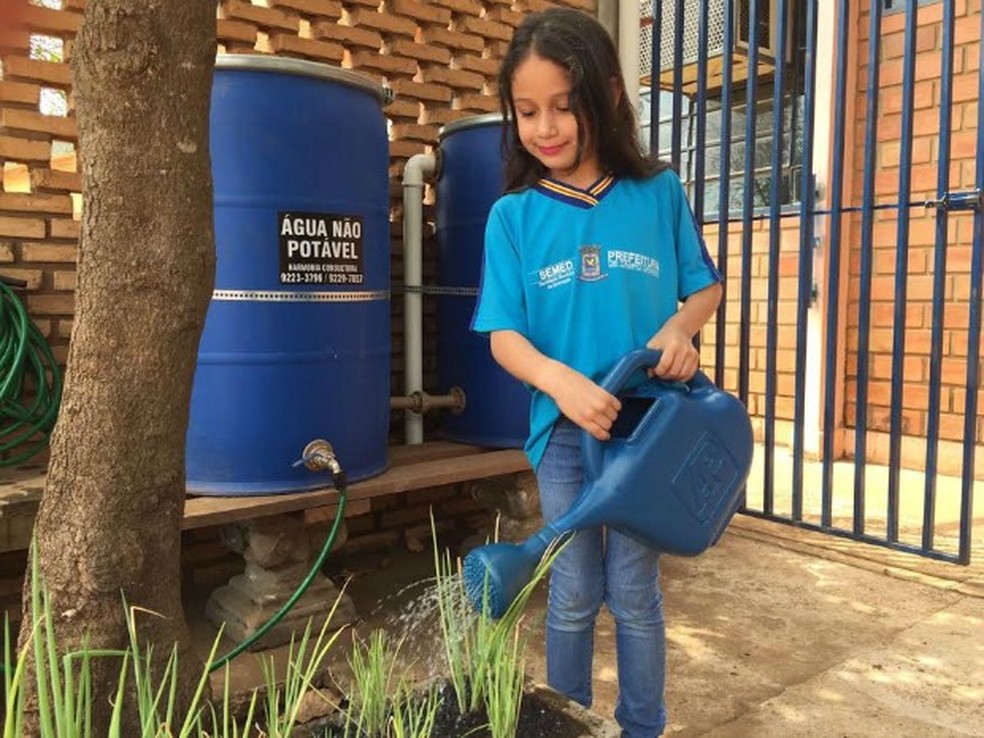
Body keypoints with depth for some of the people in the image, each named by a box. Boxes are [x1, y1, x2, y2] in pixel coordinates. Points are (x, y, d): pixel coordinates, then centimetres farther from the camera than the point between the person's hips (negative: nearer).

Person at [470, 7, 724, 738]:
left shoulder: (659, 193, -2)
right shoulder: (513, 216, -4)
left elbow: (707, 286, 7)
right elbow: (504, 336, -8)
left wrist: (681, 326, -16)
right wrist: (563, 381, -27)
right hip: (563, 431, 1)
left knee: (635, 592, 10)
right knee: (573, 595, 12)